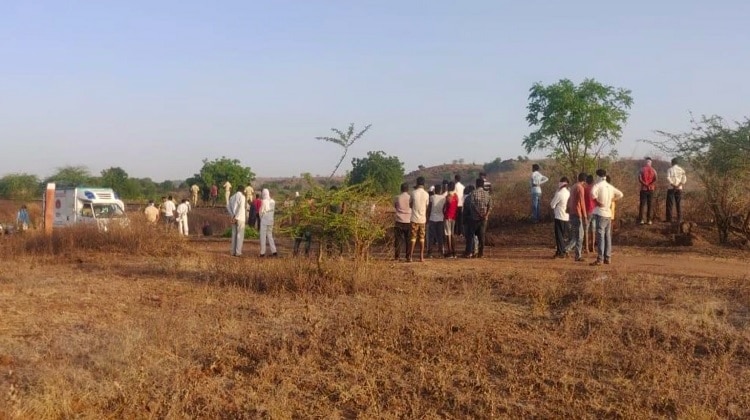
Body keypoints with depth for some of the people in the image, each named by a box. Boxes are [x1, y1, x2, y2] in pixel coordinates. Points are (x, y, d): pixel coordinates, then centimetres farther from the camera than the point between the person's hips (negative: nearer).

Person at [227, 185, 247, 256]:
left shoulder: (232, 197, 13)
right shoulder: (242, 196, -8)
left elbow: (228, 207, 4)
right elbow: (241, 207, -19)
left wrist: (232, 216, -4)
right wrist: (236, 217, -18)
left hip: (234, 218, 6)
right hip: (240, 218, -6)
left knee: (234, 235, 11)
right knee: (240, 235, -1)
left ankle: (233, 251, 11)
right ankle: (238, 252, -4)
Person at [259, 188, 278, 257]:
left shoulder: (264, 201, -13)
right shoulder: (273, 201, 3)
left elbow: (261, 211, -8)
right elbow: (274, 210, 6)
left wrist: (261, 217, 8)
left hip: (264, 220, -5)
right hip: (271, 220, 5)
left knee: (263, 236, 2)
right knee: (270, 235, 14)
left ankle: (262, 252, 3)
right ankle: (274, 251, 7)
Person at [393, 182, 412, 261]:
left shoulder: (397, 197, -3)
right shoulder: (410, 197, -4)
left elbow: (394, 206, 13)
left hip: (399, 221, 0)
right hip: (408, 221, 0)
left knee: (398, 239, 4)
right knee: (408, 239, 7)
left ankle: (397, 256, 2)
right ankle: (408, 256, 7)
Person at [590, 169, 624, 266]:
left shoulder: (597, 185, -9)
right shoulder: (610, 187, 12)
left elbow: (593, 193, -29)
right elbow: (620, 194, 23)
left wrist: (598, 201, -14)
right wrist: (611, 200, 15)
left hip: (600, 213, -6)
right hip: (608, 214, 6)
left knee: (600, 236, -8)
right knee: (608, 236, 11)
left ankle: (600, 259, -10)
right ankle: (608, 258, 15)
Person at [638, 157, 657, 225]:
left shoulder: (641, 169, -1)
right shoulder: (653, 170, 3)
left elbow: (639, 179, -12)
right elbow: (655, 179, -10)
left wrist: (646, 185, -13)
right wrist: (650, 185, -14)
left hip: (643, 189, -1)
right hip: (651, 189, 1)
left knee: (642, 204, 2)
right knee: (649, 205, 6)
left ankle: (641, 219, -5)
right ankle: (649, 220, 4)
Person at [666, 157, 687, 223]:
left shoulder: (670, 169, 0)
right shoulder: (681, 170, 8)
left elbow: (668, 178, -15)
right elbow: (684, 179, -5)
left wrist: (673, 185, -15)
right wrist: (679, 185, -12)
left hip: (671, 188, -3)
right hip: (679, 189, 3)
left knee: (670, 204, 1)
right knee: (679, 204, 8)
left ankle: (669, 219, -3)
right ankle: (679, 219, 5)